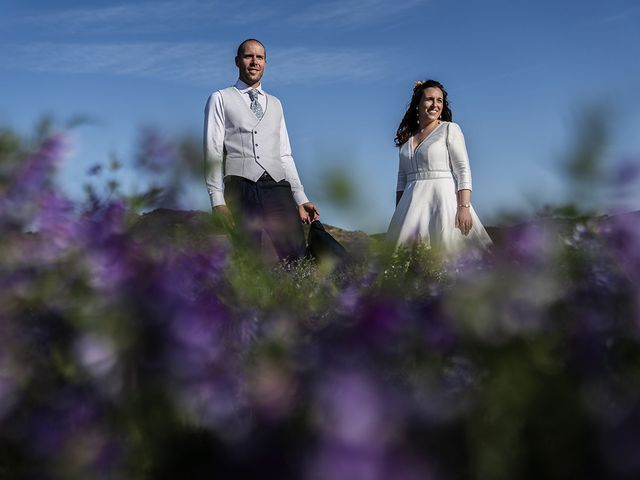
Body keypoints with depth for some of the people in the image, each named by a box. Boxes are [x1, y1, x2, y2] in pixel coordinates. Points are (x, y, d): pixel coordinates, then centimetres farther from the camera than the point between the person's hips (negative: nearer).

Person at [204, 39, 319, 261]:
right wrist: (217, 200, -9)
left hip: (278, 187, 3)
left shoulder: (275, 104, 25)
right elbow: (213, 151, 3)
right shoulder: (220, 99, 12)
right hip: (241, 187, -3)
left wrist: (301, 198, 9)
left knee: (297, 259, -13)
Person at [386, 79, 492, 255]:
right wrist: (398, 213, 11)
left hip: (443, 200, -4)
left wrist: (464, 207, -16)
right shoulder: (407, 137, 15)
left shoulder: (450, 129, 2)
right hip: (413, 204, 4)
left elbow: (463, 170, -6)